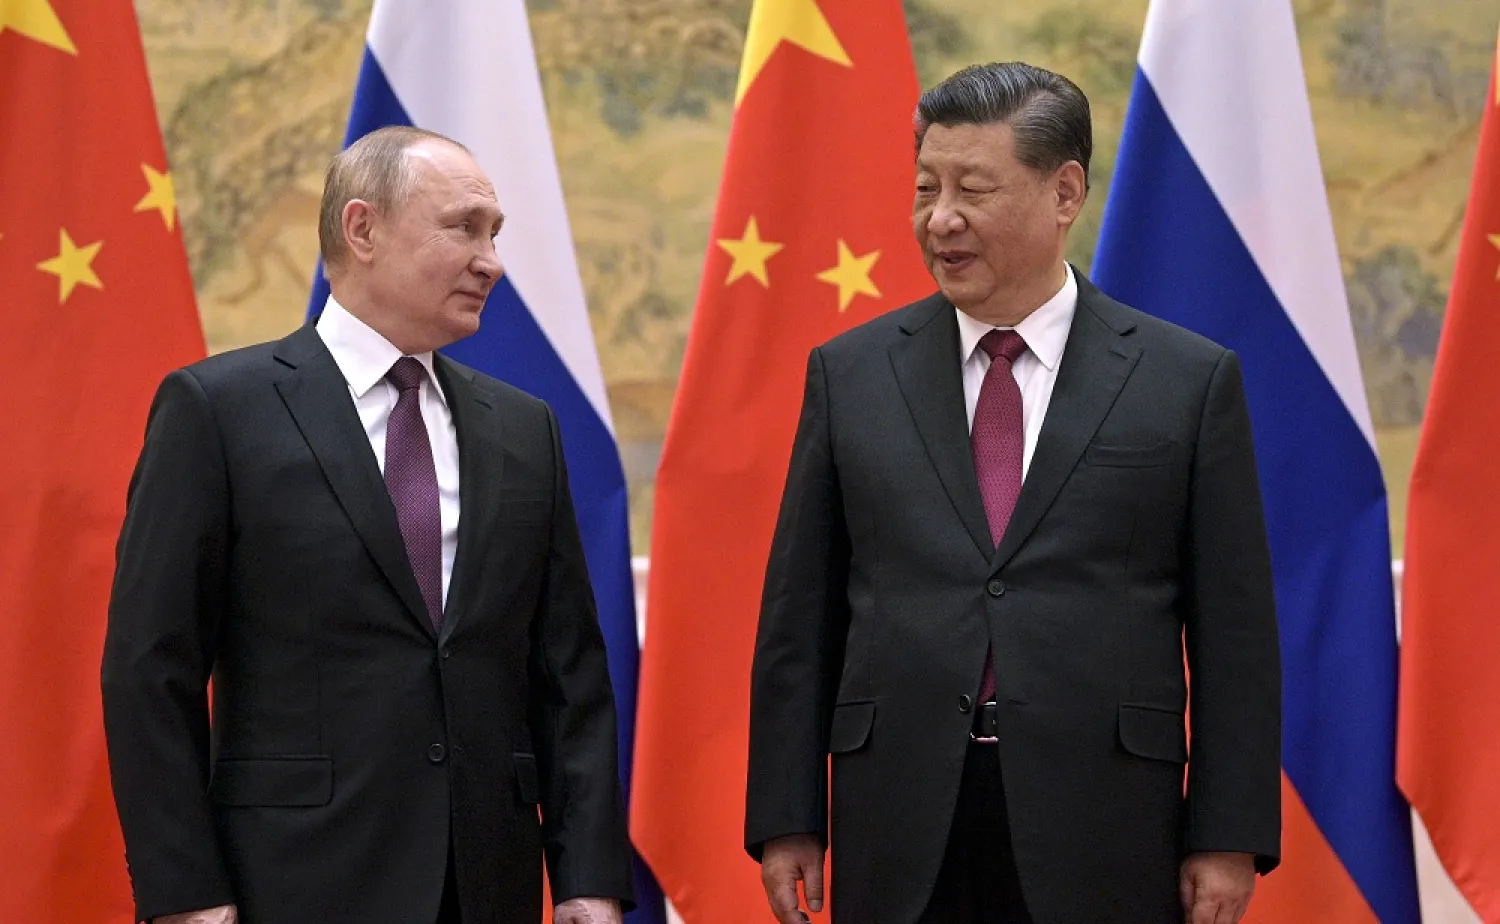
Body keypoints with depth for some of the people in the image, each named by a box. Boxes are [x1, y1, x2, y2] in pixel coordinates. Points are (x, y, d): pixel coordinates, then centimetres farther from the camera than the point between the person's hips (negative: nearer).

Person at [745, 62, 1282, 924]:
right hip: (898, 834, 2)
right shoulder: (851, 373, 7)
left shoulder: (1192, 380, 2)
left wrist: (1230, 837, -3)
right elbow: (799, 617, 8)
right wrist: (785, 819, 3)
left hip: (1101, 841, -1)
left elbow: (1234, 631, 1)